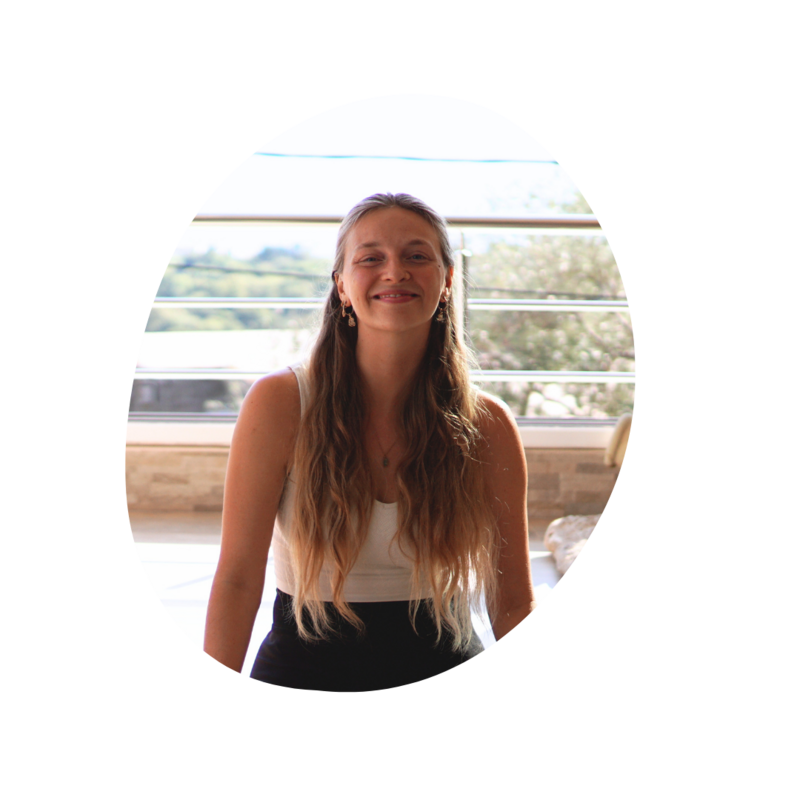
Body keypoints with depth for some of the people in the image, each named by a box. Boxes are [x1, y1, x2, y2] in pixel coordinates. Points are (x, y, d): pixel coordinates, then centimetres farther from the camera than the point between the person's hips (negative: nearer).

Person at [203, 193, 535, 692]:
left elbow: (514, 603, -2)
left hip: (444, 666, 1)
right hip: (303, 671, -1)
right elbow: (238, 579, -12)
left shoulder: (488, 426, -7)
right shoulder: (279, 403, -12)